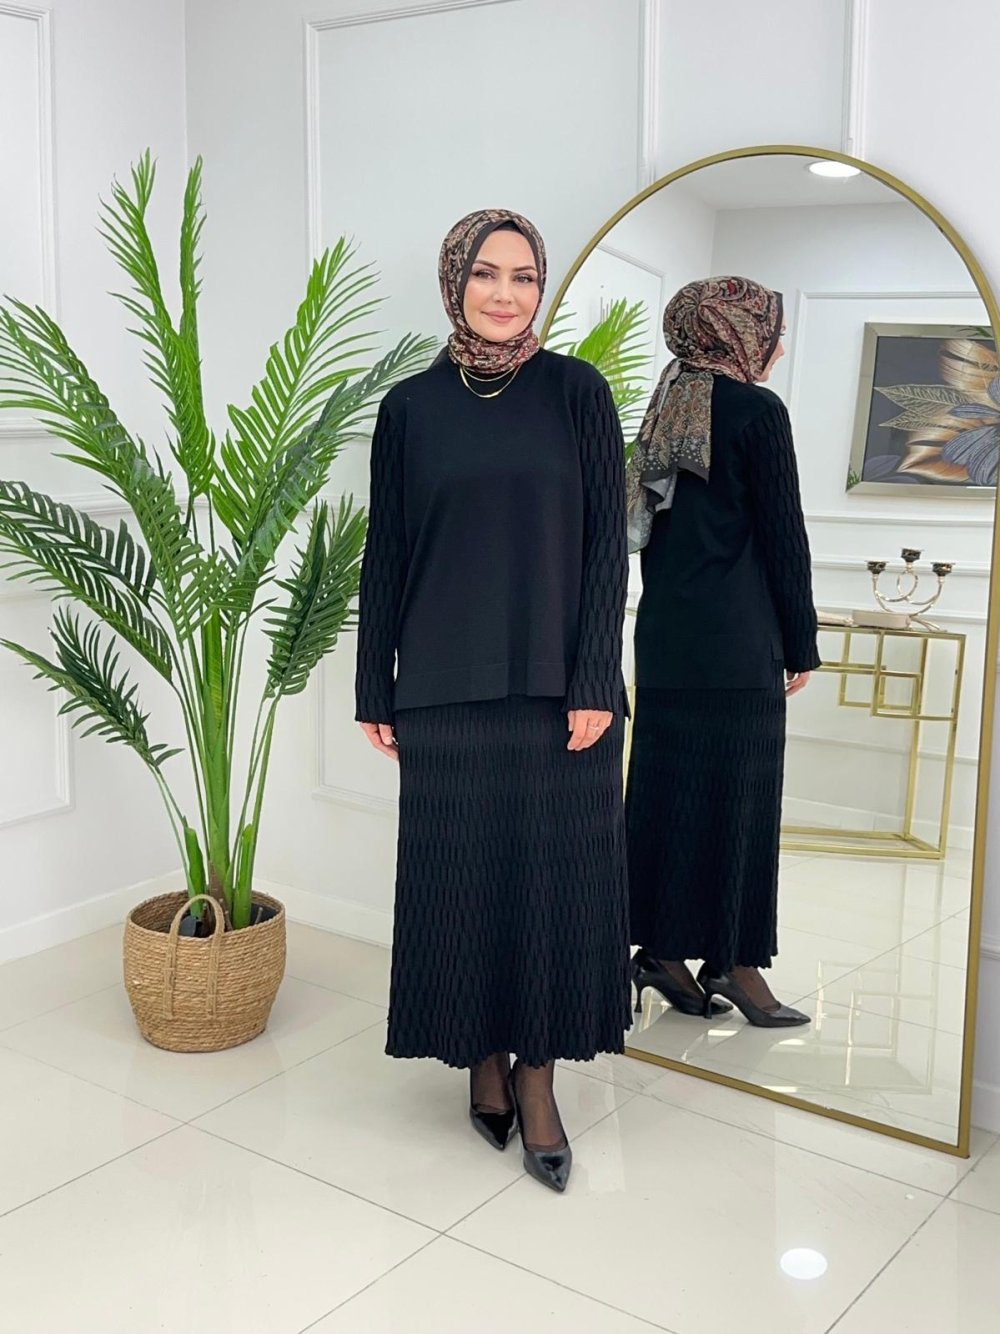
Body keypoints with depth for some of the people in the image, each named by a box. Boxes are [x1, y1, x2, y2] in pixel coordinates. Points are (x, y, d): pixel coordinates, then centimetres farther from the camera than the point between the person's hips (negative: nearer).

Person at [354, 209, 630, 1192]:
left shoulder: (577, 392, 1)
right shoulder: (410, 407, 4)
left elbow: (607, 543, -2)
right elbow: (385, 554, 6)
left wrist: (595, 682, -9)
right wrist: (376, 690, 4)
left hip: (558, 684, -1)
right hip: (446, 688, 1)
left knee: (555, 875, 4)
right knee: (461, 874, 8)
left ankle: (537, 1075, 19)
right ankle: (484, 1057, 26)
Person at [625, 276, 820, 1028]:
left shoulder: (666, 409, 13)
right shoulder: (758, 411, -8)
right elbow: (784, 534, -9)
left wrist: (673, 612, 19)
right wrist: (802, 646, -3)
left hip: (666, 632, 7)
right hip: (737, 640, -7)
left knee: (667, 785, 8)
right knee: (736, 794, -1)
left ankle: (662, 949, 14)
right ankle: (732, 961, 5)